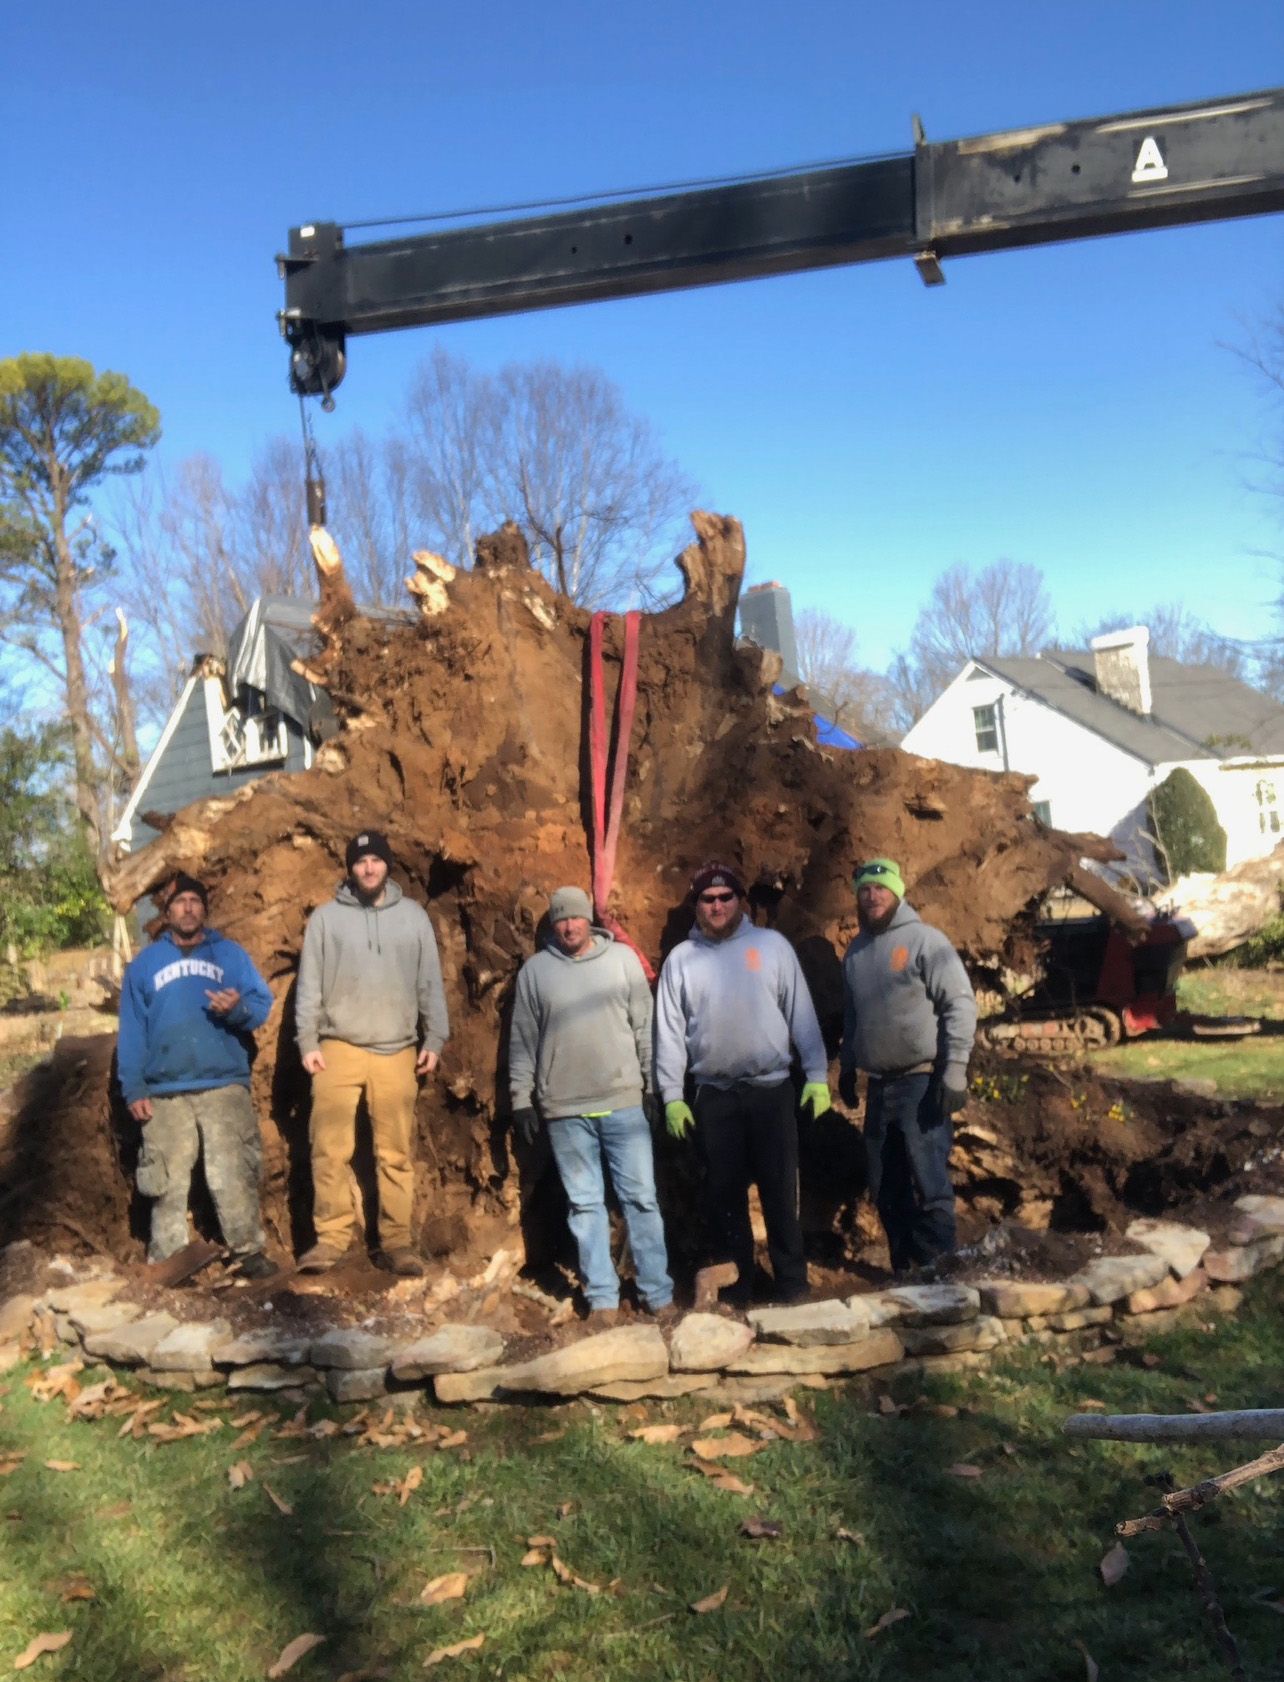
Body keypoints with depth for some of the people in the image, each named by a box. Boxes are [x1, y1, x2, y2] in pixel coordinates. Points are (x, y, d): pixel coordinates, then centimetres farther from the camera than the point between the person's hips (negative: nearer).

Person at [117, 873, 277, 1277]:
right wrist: (133, 1088, -1)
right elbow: (131, 1031, 8)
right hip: (165, 1093, 1)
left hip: (225, 1087, -1)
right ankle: (166, 1263, 13)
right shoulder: (145, 963, 12)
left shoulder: (231, 954, 10)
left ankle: (249, 1252, 4)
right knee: (168, 1182, 5)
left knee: (234, 1176, -3)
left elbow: (263, 1005, 2)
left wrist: (238, 1008, -21)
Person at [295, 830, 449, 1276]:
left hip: (397, 1052, 1)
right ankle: (330, 1237, 6)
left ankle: (396, 1242, 9)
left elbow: (430, 983, 10)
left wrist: (434, 1038, 5)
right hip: (339, 1048, -1)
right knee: (331, 1149, -2)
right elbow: (309, 985, 3)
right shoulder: (326, 917, 4)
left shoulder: (413, 916, 9)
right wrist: (307, 1042, -3)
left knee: (397, 1151, 3)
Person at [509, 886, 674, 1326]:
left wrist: (654, 1085, 3)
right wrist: (521, 1101, 5)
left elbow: (644, 1026, 5)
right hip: (564, 1110, 1)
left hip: (625, 1102, 0)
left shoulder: (622, 959, 3)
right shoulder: (534, 970, 4)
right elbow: (522, 1041, 7)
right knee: (585, 1204, 6)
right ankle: (602, 1298, 14)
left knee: (641, 1198, 3)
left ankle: (657, 1292, 12)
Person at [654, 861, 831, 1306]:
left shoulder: (772, 945, 2)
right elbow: (669, 1032, 3)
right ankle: (735, 1284, 20)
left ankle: (792, 1281, 14)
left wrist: (816, 1075, -3)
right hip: (714, 1095, 1)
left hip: (772, 1089, -1)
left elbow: (801, 1014, 2)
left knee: (780, 1190, 3)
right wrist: (672, 1096, -2)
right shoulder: (680, 959, 4)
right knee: (724, 1193, 8)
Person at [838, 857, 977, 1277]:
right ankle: (904, 1268, 22)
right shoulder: (856, 950, 13)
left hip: (921, 1081, -6)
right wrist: (847, 1066, 21)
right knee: (886, 1190, 11)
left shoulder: (925, 940, -7)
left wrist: (954, 1071, -15)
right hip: (879, 1085, 7)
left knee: (930, 1184, -7)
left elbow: (961, 1004, -10)